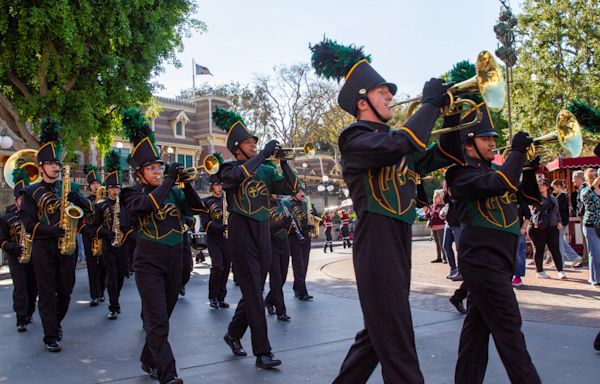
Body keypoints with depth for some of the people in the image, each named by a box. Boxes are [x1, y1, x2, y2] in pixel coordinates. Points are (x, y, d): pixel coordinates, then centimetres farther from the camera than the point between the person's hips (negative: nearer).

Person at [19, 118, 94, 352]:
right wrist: (50, 230, -23)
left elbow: (89, 208, 6)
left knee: (66, 290, 11)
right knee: (47, 293, 0)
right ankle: (51, 337, 6)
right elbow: (28, 223, -7)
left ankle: (55, 322, 34)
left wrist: (77, 198, -15)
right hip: (43, 247, -3)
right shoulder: (31, 192, 1)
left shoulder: (68, 187, 11)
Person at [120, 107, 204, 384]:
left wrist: (185, 183, -10)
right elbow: (149, 203, -25)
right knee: (158, 322, -10)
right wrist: (170, 180, -22)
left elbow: (197, 209, 1)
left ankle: (149, 361, 35)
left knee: (162, 317, 16)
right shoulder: (133, 194, -4)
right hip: (149, 262, -5)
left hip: (175, 260, 5)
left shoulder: (173, 193, 11)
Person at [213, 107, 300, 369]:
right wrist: (264, 154, -23)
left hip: (264, 236, 6)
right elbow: (238, 175, -27)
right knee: (254, 295, -6)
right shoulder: (229, 170, -3)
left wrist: (283, 161, -7)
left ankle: (233, 334, 34)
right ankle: (262, 353, 0)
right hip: (242, 237, -5)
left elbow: (292, 188, 5)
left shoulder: (266, 171, 11)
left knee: (254, 292, 13)